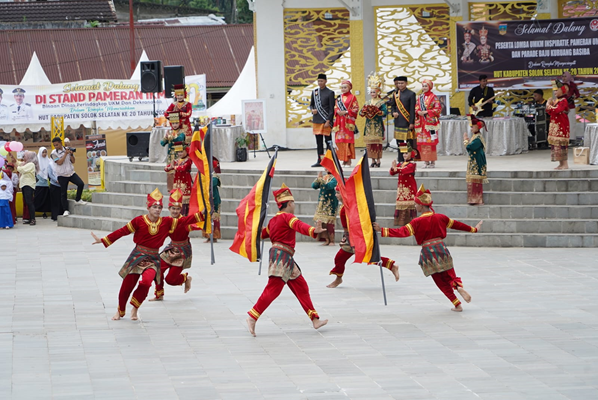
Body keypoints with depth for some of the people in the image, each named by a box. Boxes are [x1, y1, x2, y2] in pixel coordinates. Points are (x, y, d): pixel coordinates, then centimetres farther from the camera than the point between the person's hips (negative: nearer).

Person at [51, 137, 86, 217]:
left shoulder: (68, 149, 3)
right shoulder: (54, 153, -6)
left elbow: (73, 161, 5)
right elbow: (59, 162, -17)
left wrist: (71, 154, -12)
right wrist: (65, 154, -19)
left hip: (71, 173, 2)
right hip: (62, 175, -2)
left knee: (81, 184, -16)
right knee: (63, 193, -2)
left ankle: (78, 199, 7)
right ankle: (66, 210, 4)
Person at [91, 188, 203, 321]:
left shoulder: (166, 222, 2)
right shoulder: (139, 221, -5)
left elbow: (183, 221, 2)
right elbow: (122, 231, -2)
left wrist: (201, 215, -7)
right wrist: (103, 240, -2)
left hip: (153, 259, 1)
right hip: (137, 256, -1)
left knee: (146, 282, -25)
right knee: (127, 285, 0)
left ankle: (135, 309, -3)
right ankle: (120, 311, 26)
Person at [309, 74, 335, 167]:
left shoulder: (330, 93, -5)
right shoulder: (314, 92, 10)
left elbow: (331, 109, -7)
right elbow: (311, 104, 21)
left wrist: (328, 121, -14)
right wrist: (312, 110, -3)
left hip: (326, 121, -5)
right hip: (316, 120, 5)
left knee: (328, 141, -1)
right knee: (318, 141, 8)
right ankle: (319, 161, 13)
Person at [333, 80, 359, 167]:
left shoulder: (352, 97, -1)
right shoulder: (339, 98, 16)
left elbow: (356, 108, -5)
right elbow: (335, 107, 18)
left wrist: (346, 112, -14)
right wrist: (337, 111, -4)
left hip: (348, 121, -6)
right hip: (339, 121, 6)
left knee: (348, 140, -8)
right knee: (340, 140, 2)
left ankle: (348, 160, -6)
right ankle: (344, 160, 7)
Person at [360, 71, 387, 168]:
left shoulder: (381, 102, 0)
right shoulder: (367, 102, 13)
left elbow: (384, 112, -12)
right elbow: (361, 112, 8)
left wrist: (377, 112, -26)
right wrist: (364, 112, -13)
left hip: (378, 125, -4)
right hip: (369, 125, 4)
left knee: (377, 142, -6)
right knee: (369, 142, 2)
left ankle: (378, 160, -1)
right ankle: (373, 161, 8)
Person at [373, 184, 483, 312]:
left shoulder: (417, 222, -10)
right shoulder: (440, 218, 5)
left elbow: (403, 232, -19)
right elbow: (457, 225, 17)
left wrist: (382, 230, -21)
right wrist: (473, 229, 32)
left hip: (428, 251, -3)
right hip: (441, 248, 3)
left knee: (441, 282, 8)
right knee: (450, 275, 12)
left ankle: (457, 304, 3)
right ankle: (458, 286, -24)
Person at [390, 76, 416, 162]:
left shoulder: (411, 94, -5)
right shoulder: (395, 94, 10)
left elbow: (412, 109, -8)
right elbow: (392, 105, 21)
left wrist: (411, 123, -13)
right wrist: (393, 113, -2)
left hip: (407, 122, -5)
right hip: (398, 122, 5)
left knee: (409, 142, -2)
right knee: (399, 142, 8)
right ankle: (400, 161, 14)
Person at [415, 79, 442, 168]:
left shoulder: (433, 97, -2)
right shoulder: (420, 97, 15)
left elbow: (438, 108, -8)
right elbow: (416, 108, 18)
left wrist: (426, 112, -13)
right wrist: (418, 112, -5)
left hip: (430, 122, -6)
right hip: (421, 123, 6)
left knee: (431, 142, -9)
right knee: (422, 142, 1)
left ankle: (432, 161, -4)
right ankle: (426, 161, 6)